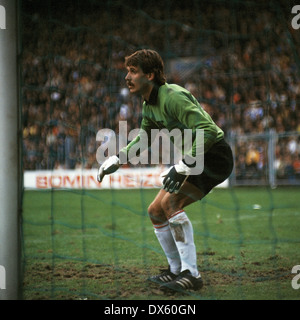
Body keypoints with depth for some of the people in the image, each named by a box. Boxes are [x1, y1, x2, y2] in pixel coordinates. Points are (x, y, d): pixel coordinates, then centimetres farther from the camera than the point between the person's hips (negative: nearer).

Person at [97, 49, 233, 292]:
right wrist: (117, 158, 15)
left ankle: (191, 274, -22)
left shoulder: (172, 97, -25)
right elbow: (144, 136, 26)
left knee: (170, 202, -25)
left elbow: (208, 131, -32)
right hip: (195, 158, 10)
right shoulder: (149, 105, 5)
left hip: (215, 155, -10)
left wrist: (182, 167, -34)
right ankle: (176, 269, 23)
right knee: (156, 211, 8)